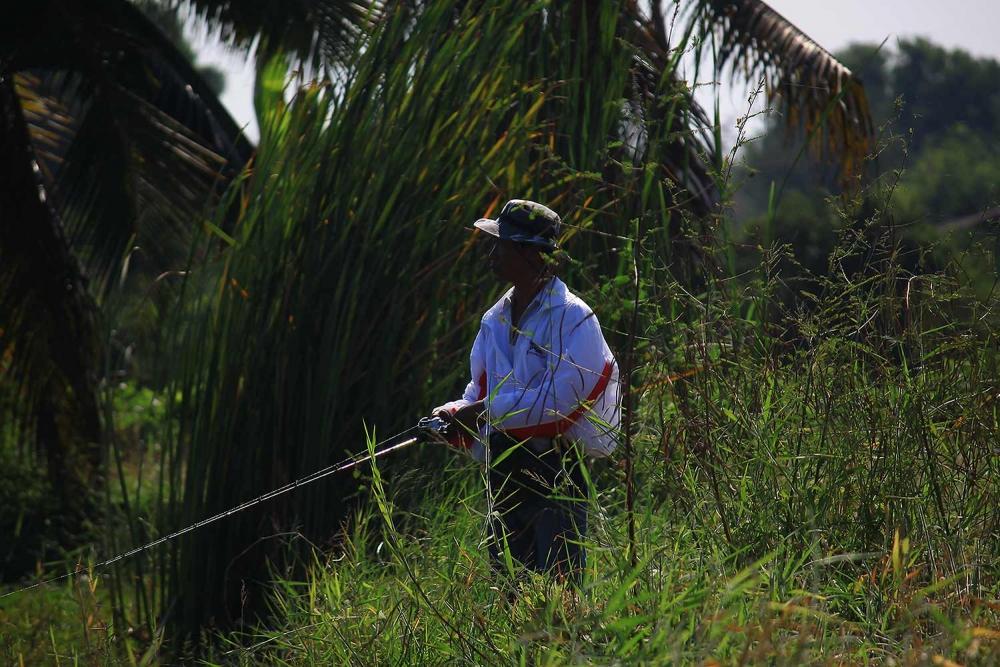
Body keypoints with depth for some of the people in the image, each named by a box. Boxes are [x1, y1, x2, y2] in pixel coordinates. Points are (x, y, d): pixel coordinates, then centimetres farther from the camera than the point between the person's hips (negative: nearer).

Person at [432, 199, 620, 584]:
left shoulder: (572, 317, -10)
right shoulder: (496, 319, 15)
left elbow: (559, 397, -19)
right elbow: (481, 390, 20)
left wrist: (486, 411, -17)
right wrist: (455, 414, -2)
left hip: (555, 469, -7)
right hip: (503, 468, 8)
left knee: (558, 583, -10)